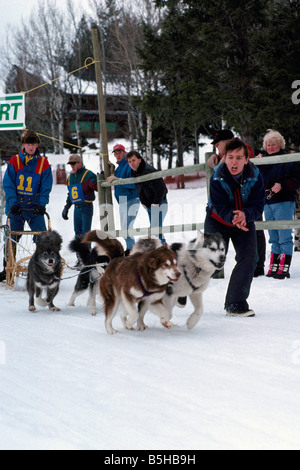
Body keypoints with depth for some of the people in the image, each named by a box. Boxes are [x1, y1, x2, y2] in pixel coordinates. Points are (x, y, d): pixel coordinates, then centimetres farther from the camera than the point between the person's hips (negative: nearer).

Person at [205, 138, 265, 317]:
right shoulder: (217, 178, -24)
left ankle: (236, 304, -4)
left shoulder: (255, 176, -20)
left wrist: (244, 215, -39)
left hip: (245, 222, 2)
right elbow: (219, 207, -22)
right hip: (218, 221, -2)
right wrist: (233, 218, -44)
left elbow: (258, 206, -17)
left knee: (249, 258, -13)